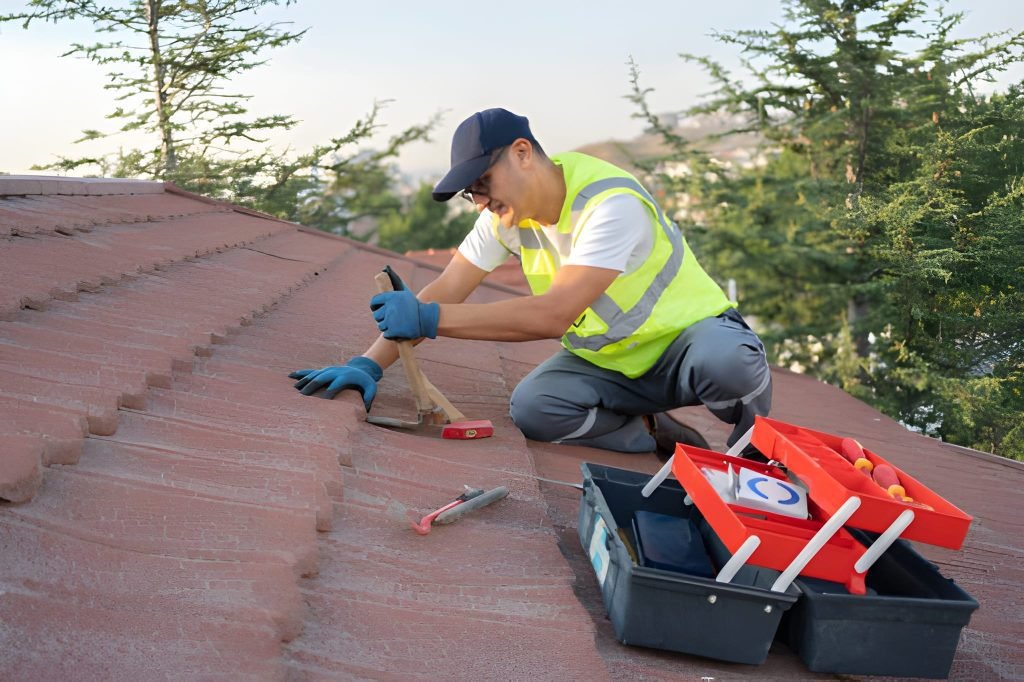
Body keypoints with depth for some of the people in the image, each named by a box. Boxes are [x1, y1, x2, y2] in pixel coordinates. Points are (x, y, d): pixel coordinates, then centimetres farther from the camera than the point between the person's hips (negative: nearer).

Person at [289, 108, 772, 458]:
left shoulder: (611, 205, -30)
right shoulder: (506, 211, -6)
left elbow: (555, 315, -39)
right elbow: (446, 289, -9)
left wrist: (428, 319, -40)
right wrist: (369, 363, -20)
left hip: (687, 335, -5)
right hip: (607, 364, 5)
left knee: (728, 362, -39)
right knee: (531, 408, -25)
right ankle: (661, 440, -2)